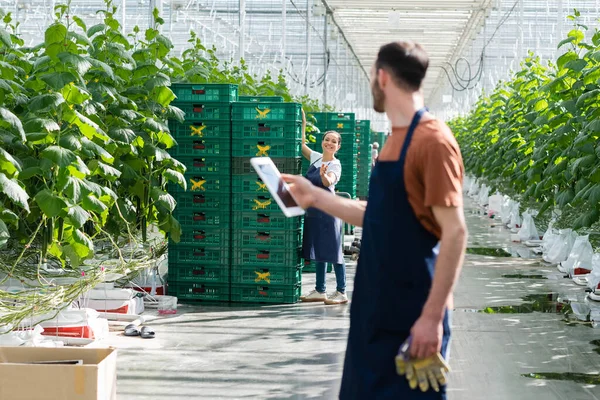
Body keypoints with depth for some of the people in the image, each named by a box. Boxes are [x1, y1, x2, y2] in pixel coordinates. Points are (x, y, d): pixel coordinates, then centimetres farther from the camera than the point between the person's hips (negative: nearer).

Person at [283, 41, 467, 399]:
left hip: (414, 313, -9)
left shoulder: (432, 140, -16)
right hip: (377, 309, 9)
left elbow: (455, 232, -20)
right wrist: (316, 197, 17)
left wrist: (432, 316, -23)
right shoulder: (396, 139, 12)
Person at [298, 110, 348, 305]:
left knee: (333, 251, -6)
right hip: (313, 209, 7)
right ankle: (320, 291, 19)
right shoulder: (316, 157, 10)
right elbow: (302, 145, 21)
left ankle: (341, 292, -3)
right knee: (318, 252, 12)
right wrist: (303, 124, 16)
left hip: (328, 211, -7)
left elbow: (329, 182, -28)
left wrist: (324, 175, -50)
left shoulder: (335, 164, -9)